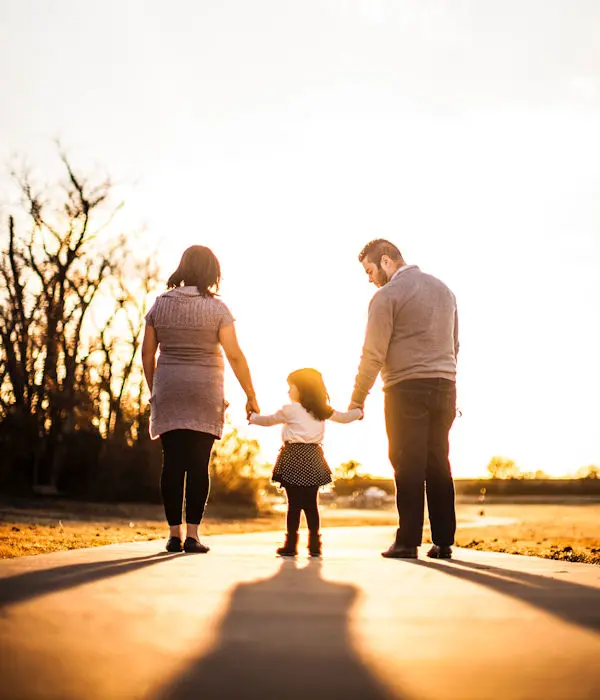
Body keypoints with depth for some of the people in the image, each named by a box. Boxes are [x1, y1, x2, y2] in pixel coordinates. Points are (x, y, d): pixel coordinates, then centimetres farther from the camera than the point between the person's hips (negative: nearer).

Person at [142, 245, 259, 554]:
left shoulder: (160, 305, 5)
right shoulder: (216, 308, -4)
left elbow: (147, 354, 7)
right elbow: (235, 356, -7)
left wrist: (154, 391, 19)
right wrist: (250, 396, -1)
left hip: (168, 392, 3)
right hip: (205, 394, -3)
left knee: (172, 464, 5)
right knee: (198, 464, 0)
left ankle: (174, 533, 6)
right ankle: (192, 534, -1)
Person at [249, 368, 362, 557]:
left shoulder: (290, 410, -2)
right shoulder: (323, 411, 11)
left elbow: (269, 420, 11)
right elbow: (344, 417, 24)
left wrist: (253, 418, 31)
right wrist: (358, 412, 45)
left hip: (293, 458, -4)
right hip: (313, 459, 4)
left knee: (294, 503, -2)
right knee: (311, 504, 9)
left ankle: (291, 545, 0)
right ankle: (314, 544, 9)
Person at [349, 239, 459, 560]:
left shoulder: (387, 296, -6)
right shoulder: (443, 289, 17)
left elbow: (373, 355, -9)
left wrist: (356, 400, -3)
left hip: (407, 389, -6)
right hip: (445, 387, 6)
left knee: (409, 466, -3)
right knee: (439, 464, 8)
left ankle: (408, 542, -2)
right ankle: (444, 542, 9)